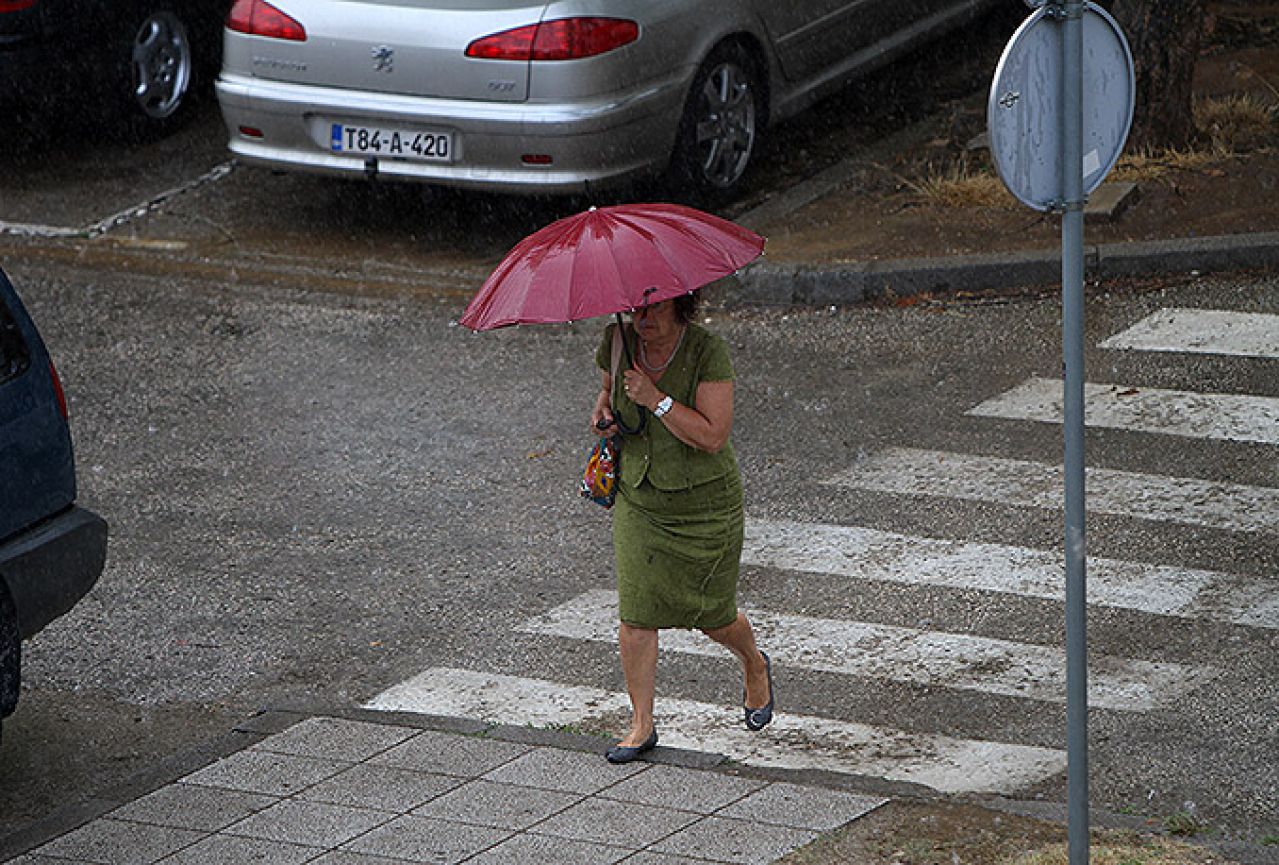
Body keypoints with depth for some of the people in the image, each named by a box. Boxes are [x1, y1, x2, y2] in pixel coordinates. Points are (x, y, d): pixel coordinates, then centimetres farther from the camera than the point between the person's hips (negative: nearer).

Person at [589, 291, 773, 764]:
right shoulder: (618, 339, -6)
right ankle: (641, 725, 9)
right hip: (638, 501, 4)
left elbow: (712, 436, -26)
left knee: (713, 616, 9)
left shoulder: (708, 352, -21)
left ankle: (755, 666, 43)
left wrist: (655, 399, -33)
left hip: (704, 503, -4)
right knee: (635, 614, -5)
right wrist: (603, 410, -4)